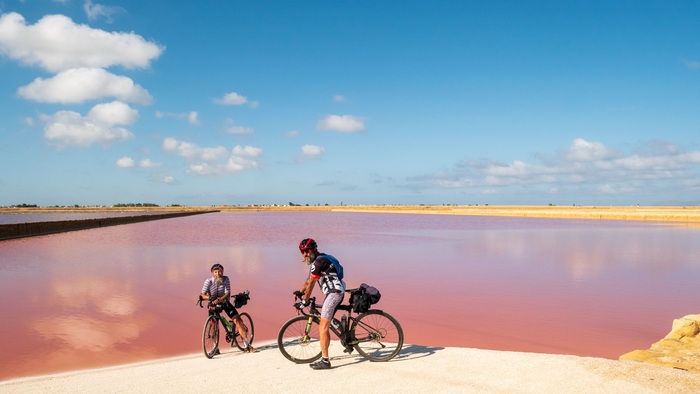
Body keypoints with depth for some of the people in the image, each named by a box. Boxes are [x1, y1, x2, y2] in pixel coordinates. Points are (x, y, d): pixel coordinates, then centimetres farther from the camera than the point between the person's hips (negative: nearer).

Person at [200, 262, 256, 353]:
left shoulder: (226, 279, -20)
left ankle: (247, 345, -11)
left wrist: (220, 299, -44)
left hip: (225, 302, 0)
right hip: (213, 304, 0)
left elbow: (227, 294, -25)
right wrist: (209, 297, -41)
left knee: (238, 320, -12)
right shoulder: (208, 281, -20)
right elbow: (202, 295, -20)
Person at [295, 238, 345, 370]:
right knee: (324, 326, 12)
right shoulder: (316, 261, 19)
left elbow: (311, 284, -12)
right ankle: (324, 356, 15)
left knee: (323, 327, -11)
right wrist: (300, 292, 16)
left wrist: (304, 301, -7)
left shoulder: (319, 261, -14)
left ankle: (325, 361, -11)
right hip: (336, 292, 11)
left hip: (334, 292, -11)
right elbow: (309, 281, 26)